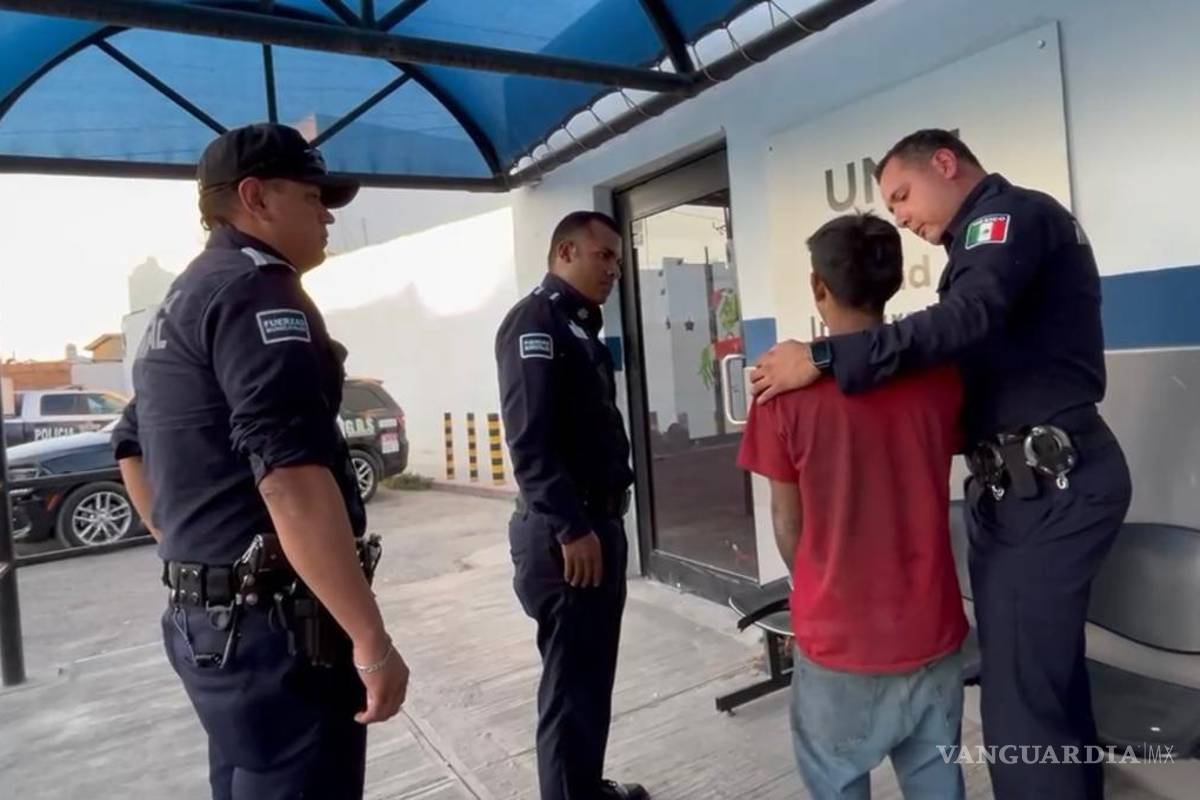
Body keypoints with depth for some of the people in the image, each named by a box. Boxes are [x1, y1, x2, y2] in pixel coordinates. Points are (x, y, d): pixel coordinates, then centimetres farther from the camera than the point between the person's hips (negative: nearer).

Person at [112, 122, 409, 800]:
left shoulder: (179, 302, 18)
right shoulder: (256, 288, -14)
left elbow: (133, 449, 27)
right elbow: (291, 476, -27)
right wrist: (371, 639, -25)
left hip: (207, 618, 10)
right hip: (275, 625, -10)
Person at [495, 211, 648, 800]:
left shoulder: (581, 328, 17)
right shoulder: (535, 322, -12)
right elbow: (529, 440, -22)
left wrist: (603, 521, 15)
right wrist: (570, 529, -22)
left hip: (600, 522, 10)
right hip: (564, 534, -10)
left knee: (594, 675, 20)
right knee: (571, 683, 2)